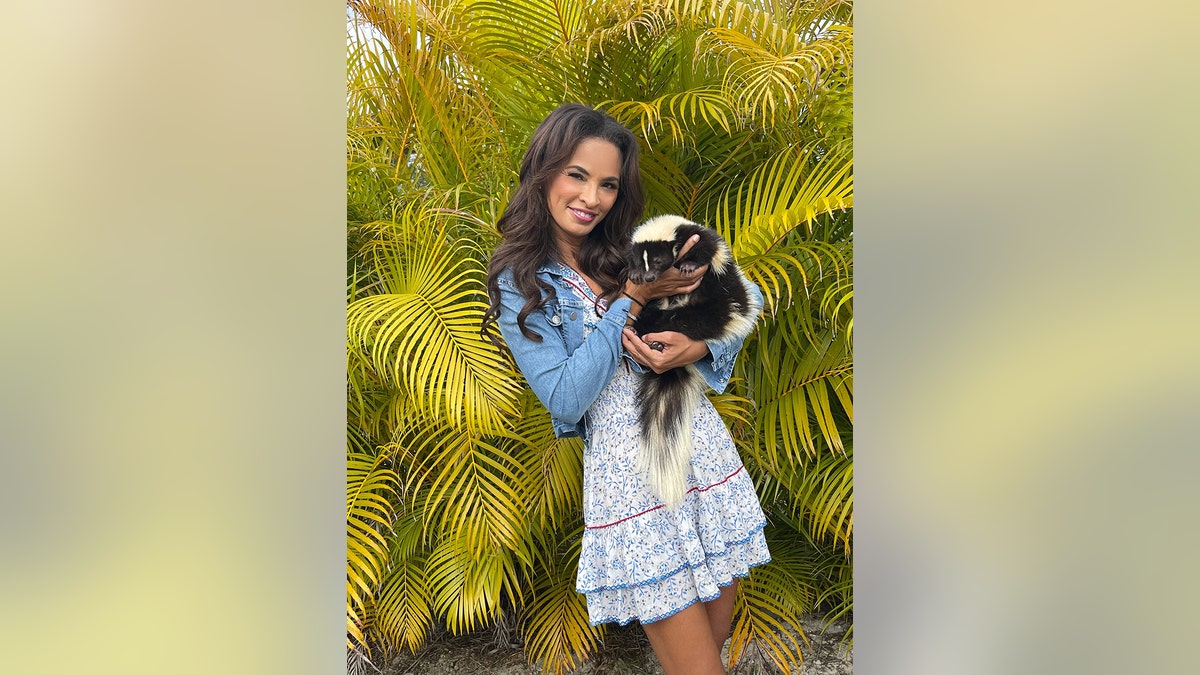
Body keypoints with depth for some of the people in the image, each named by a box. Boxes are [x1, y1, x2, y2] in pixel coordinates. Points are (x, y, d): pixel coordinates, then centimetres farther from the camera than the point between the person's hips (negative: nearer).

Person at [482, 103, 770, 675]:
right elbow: (565, 399, -12)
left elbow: (746, 296, 6)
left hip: (706, 453, 4)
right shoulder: (520, 282, -2)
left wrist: (699, 346, -14)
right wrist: (632, 300, -14)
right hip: (627, 478, -4)